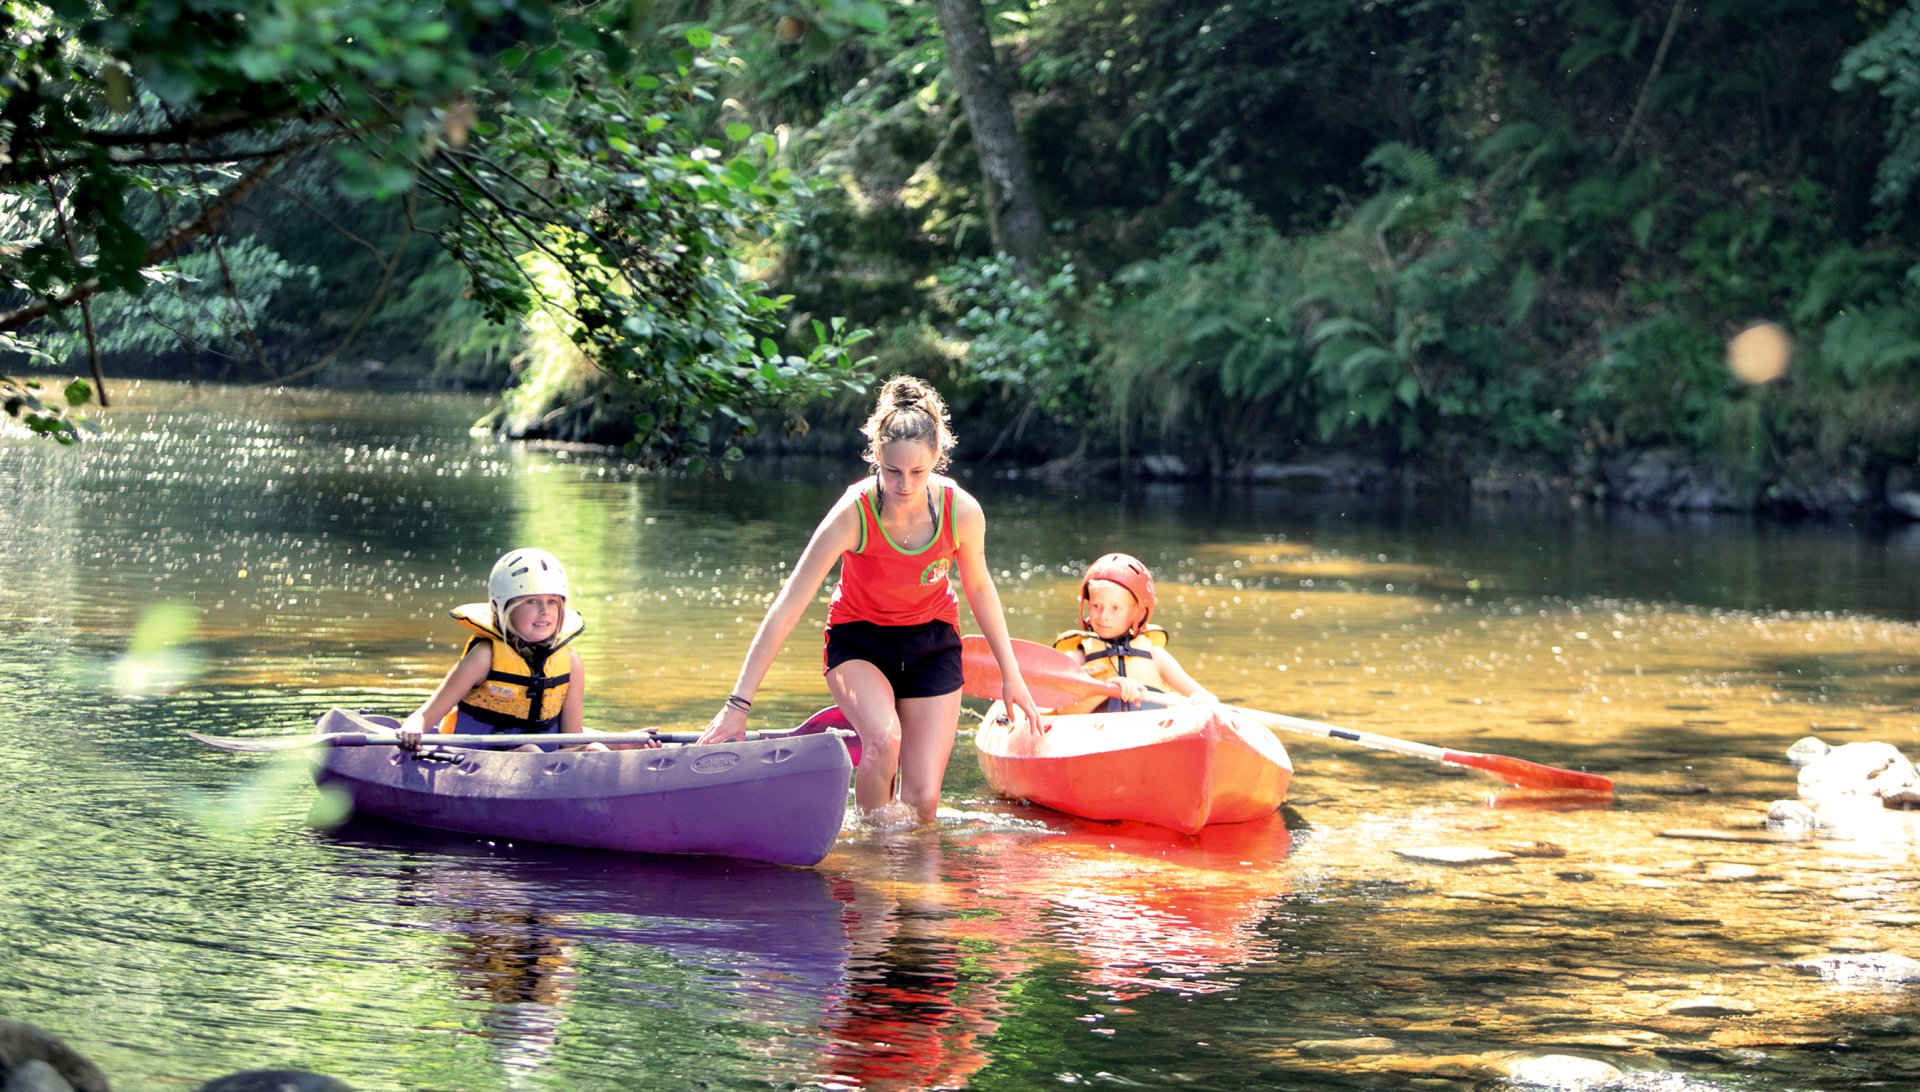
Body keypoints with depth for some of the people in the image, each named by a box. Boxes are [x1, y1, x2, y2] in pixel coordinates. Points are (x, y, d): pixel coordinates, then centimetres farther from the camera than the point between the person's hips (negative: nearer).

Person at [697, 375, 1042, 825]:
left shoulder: (963, 513, -21)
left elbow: (979, 587, 1)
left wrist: (1011, 673, 8)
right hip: (859, 640, -2)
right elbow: (786, 610, -28)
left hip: (931, 641, 2)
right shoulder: (853, 515, -29)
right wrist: (738, 705, -31)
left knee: (923, 801, -10)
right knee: (884, 738, -33)